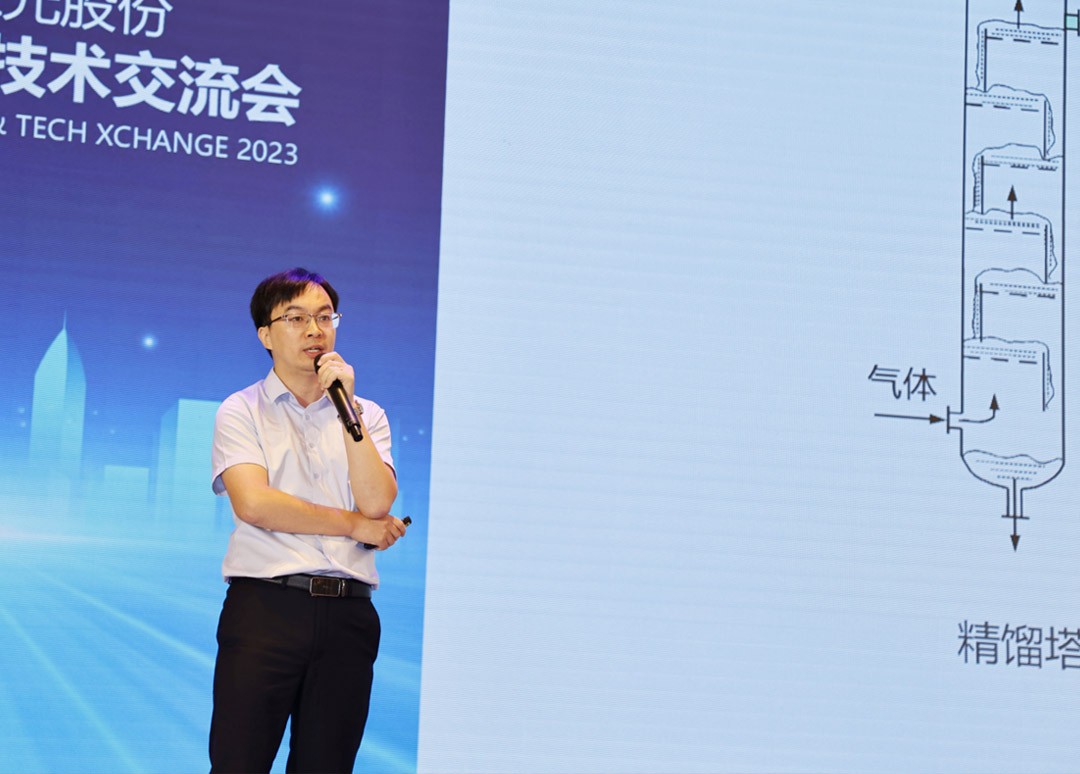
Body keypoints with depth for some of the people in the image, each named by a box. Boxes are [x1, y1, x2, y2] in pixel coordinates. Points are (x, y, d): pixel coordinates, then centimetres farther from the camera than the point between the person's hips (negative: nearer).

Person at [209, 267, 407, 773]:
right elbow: (253, 503, -10)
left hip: (347, 613, 3)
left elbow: (377, 502, -2)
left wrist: (347, 407, -4)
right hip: (266, 603, -3)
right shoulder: (241, 412, 6)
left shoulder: (366, 415, 14)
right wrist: (356, 524, -4)